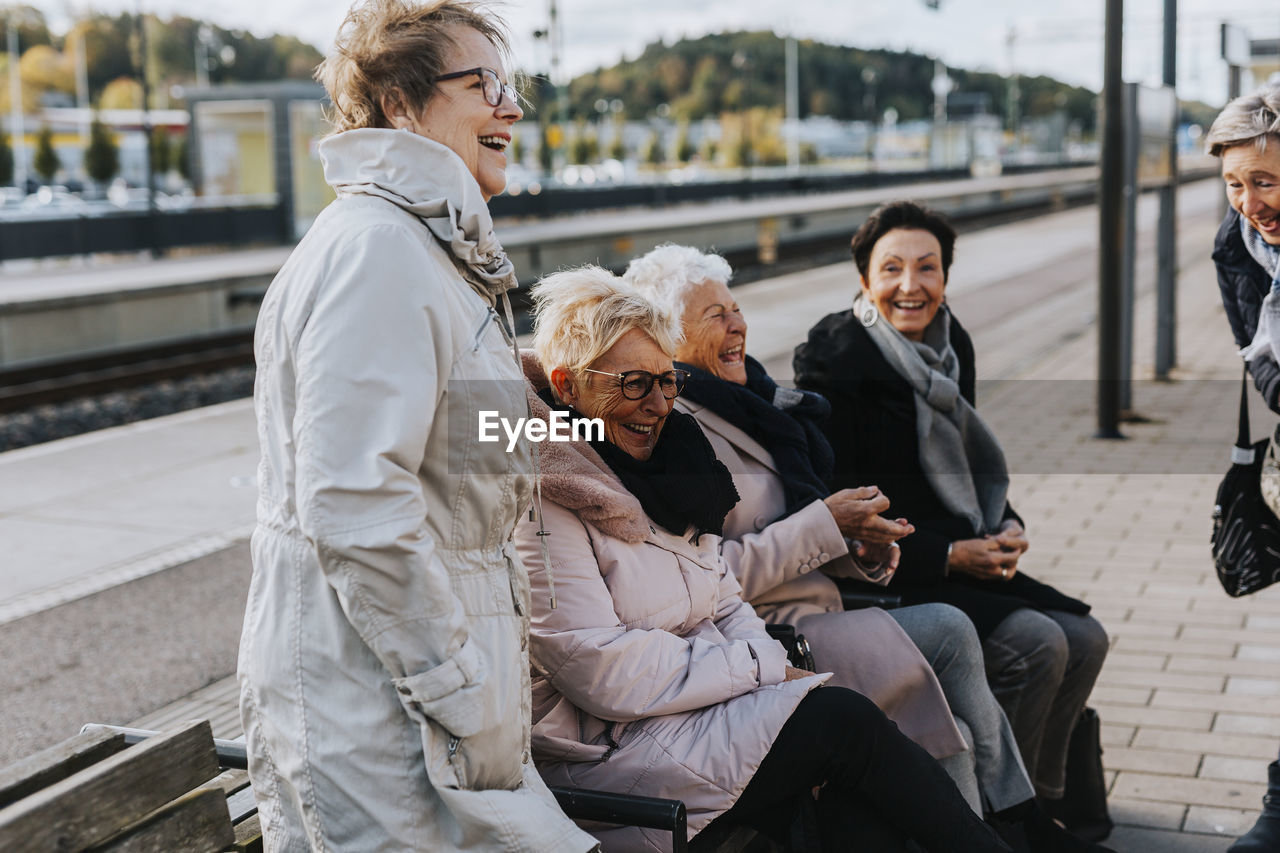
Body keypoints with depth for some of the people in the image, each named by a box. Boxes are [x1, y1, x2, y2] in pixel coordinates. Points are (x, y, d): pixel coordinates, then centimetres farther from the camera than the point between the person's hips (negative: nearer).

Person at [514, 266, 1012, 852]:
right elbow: (606, 675, -18)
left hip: (701, 709, 7)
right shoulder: (539, 500, -13)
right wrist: (761, 666, -12)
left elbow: (725, 601, 16)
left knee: (861, 797, -19)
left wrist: (772, 663, -5)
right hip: (606, 752, -7)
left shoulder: (656, 473, 14)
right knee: (845, 720, -18)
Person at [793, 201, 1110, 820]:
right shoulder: (834, 363, -16)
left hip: (959, 557, 8)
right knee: (1037, 644, -21)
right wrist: (949, 556, -18)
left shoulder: (951, 345, 7)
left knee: (1086, 640, -4)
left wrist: (1005, 527, -1)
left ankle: (1042, 800, 14)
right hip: (876, 578, -8)